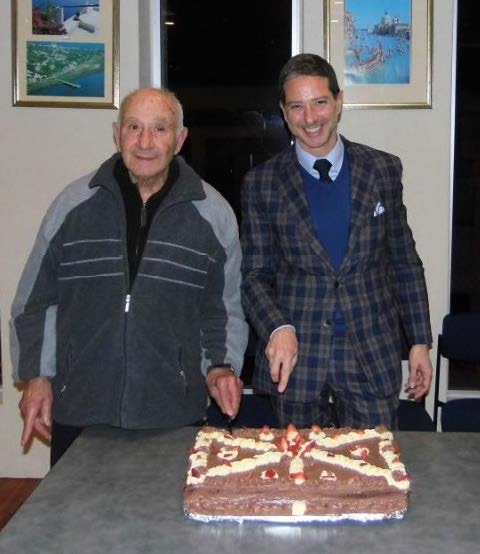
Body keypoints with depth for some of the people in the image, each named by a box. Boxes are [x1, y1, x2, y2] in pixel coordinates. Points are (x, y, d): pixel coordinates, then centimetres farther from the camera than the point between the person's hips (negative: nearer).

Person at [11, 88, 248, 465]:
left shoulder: (213, 213, 2)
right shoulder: (74, 203, 2)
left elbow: (226, 308, 10)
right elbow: (37, 300, 9)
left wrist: (221, 366, -3)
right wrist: (37, 376, 6)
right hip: (77, 410, 1)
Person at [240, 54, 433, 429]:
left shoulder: (384, 170, 4)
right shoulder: (262, 183, 1)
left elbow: (405, 263, 8)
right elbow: (256, 274, 1)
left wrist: (420, 342, 6)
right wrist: (278, 329, -17)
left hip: (373, 355, 1)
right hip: (296, 356, 0)